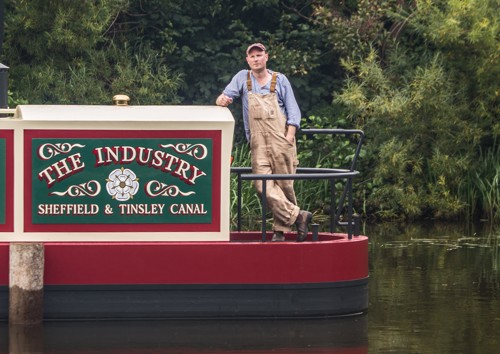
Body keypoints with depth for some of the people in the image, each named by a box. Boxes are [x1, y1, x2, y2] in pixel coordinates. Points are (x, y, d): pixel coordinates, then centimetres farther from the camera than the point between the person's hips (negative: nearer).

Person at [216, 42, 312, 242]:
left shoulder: (280, 80, 10)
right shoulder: (242, 78, 14)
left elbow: (293, 110, 7)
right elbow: (225, 96, 11)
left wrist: (290, 135, -6)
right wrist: (221, 100, -15)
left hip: (281, 140, -1)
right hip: (258, 142, 1)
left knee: (284, 184, -3)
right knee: (263, 185, -16)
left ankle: (281, 229, 4)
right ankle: (297, 216, -13)